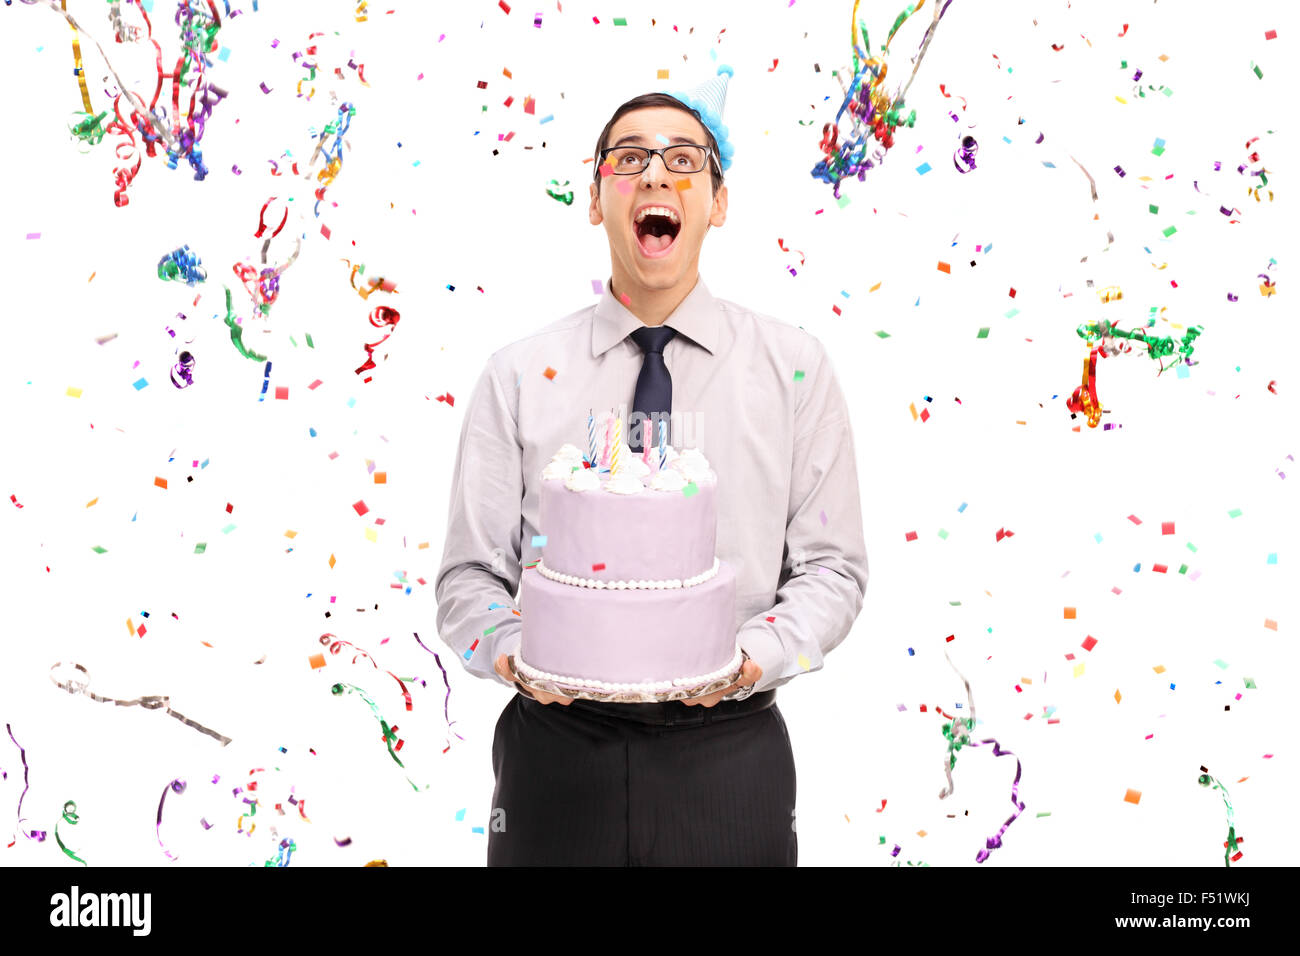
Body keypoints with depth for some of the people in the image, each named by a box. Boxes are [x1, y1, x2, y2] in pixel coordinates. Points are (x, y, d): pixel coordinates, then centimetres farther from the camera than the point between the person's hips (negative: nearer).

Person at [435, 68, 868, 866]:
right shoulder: (519, 377, 1)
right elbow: (470, 574, 2)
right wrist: (514, 651, -17)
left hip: (729, 758, 0)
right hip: (557, 757, 0)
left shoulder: (795, 366, 1)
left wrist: (760, 654, -16)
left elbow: (831, 566, 1)